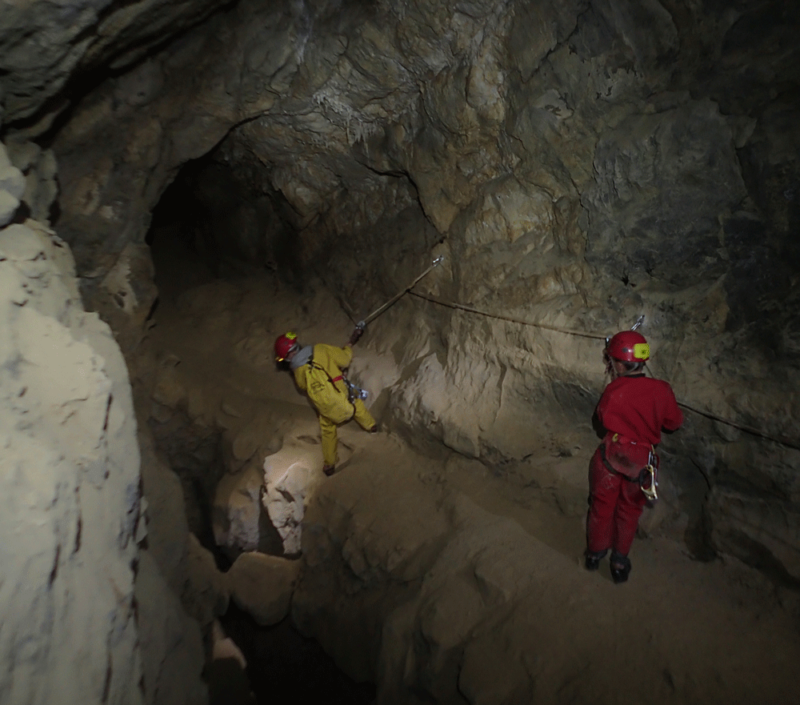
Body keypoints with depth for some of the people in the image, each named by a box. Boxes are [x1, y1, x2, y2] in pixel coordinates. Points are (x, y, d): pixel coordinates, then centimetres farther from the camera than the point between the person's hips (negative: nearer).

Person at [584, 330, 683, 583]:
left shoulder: (613, 390, -18)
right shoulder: (661, 390, -15)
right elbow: (674, 423, 1)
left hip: (611, 455, -1)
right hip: (641, 461, 1)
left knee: (602, 506, 19)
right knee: (628, 511, 21)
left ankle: (595, 553, 36)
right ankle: (620, 562, 33)